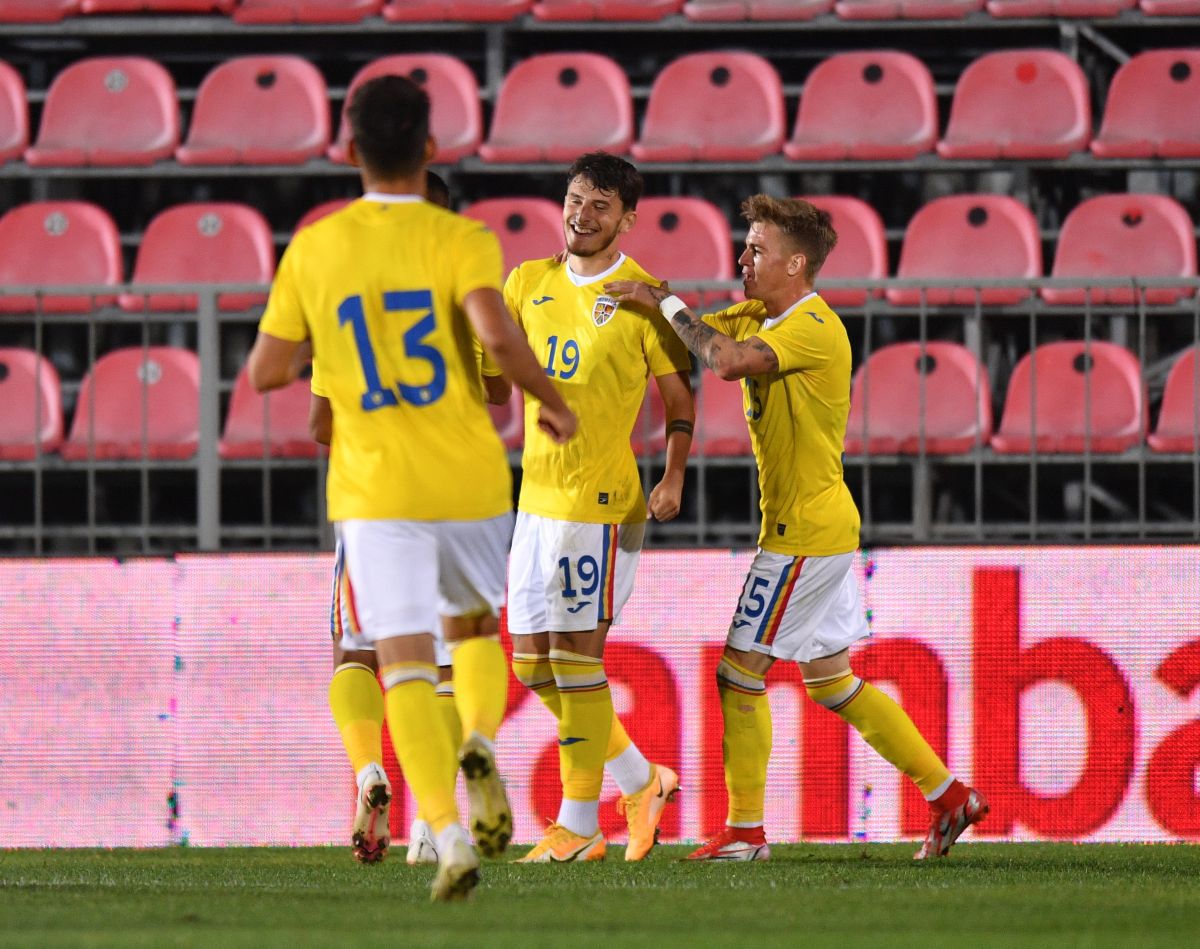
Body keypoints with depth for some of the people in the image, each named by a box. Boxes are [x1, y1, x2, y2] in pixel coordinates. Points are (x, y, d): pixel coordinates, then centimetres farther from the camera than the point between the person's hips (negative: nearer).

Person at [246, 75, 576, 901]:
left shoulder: (313, 250, 2)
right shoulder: (459, 241, -5)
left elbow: (267, 372, 4)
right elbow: (498, 335, -22)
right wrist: (552, 401, -5)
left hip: (374, 492, 0)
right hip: (470, 482, 0)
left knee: (406, 667, -5)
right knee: (476, 628, 24)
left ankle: (448, 833, -24)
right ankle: (480, 744, -6)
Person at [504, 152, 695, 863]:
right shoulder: (531, 283, 10)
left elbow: (680, 399, -3)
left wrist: (674, 479, -14)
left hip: (601, 500, -7)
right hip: (536, 497, 7)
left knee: (576, 658, -7)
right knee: (534, 664, 9)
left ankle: (579, 825, 2)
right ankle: (641, 783, 24)